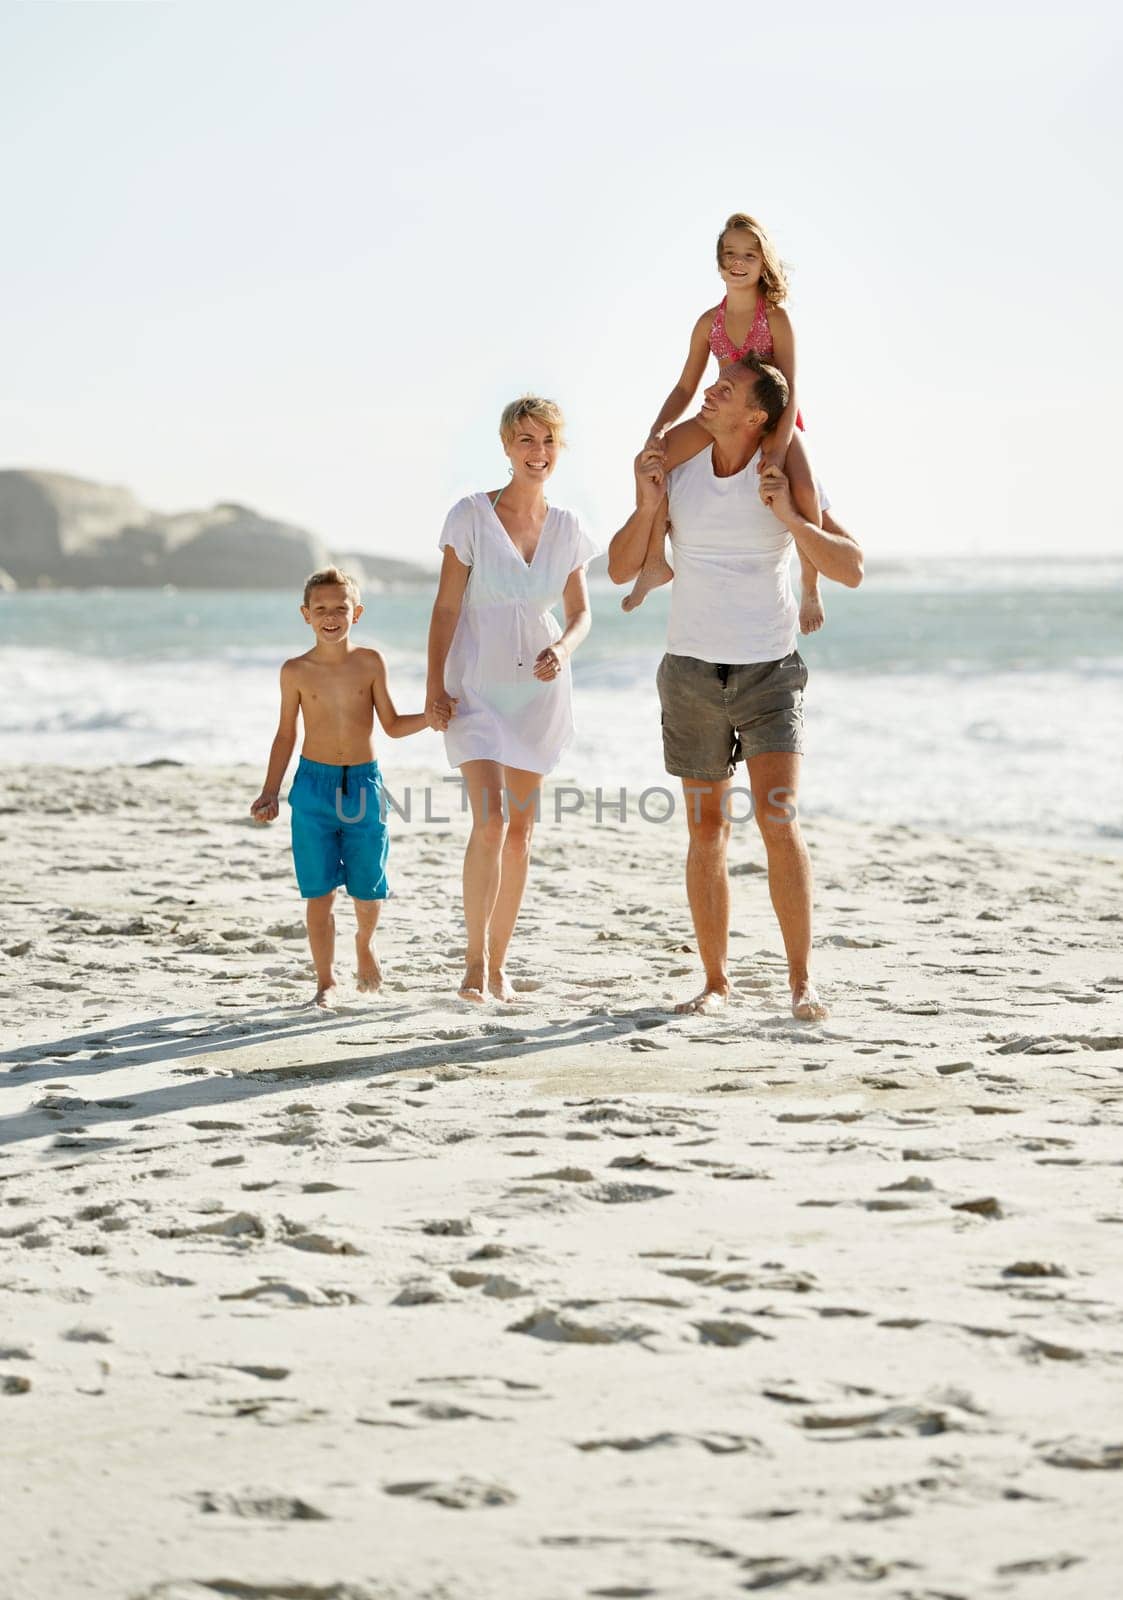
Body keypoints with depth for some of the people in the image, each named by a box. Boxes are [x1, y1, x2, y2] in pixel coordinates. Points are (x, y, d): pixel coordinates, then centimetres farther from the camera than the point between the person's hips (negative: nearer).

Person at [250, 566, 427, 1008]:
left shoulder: (370, 663, -1)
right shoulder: (296, 671, -2)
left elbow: (393, 725, 6)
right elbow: (286, 735, 7)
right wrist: (270, 792, 2)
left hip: (364, 782, 1)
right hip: (313, 785, -1)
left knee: (368, 889, 4)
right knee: (320, 892, -1)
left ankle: (364, 942, 37)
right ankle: (326, 982, 9)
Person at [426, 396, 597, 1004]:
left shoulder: (567, 528, 3)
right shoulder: (472, 515, -7)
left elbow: (580, 612, 9)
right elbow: (446, 606, -5)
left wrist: (562, 649, -13)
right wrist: (435, 687, -11)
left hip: (538, 690, 4)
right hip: (476, 686, -4)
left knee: (520, 829, 6)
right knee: (489, 821, -17)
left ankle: (498, 964, 16)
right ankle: (474, 962, -9)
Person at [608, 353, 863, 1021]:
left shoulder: (784, 479, -7)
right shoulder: (674, 469, 0)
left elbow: (851, 569, -10)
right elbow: (622, 570, 2)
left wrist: (790, 520, -23)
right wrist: (647, 507, -14)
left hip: (770, 670, -3)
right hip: (693, 669, 3)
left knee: (779, 820, -16)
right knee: (707, 831, 8)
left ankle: (802, 980, -11)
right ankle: (716, 980, 17)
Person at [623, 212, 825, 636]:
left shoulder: (776, 318, -14)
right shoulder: (709, 322, -2)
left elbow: (790, 390, -19)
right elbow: (685, 388, 2)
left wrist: (776, 451, -32)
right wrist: (658, 431, -17)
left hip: (775, 419, -4)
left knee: (804, 489, -34)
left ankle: (810, 588, -14)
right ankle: (655, 562, 0)